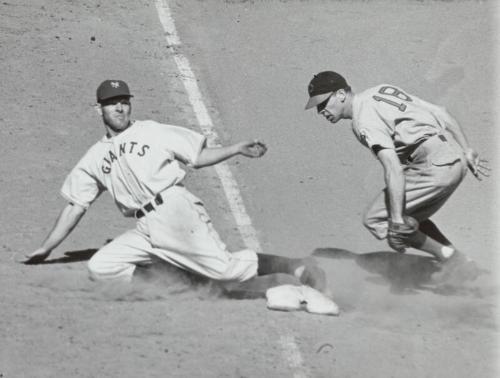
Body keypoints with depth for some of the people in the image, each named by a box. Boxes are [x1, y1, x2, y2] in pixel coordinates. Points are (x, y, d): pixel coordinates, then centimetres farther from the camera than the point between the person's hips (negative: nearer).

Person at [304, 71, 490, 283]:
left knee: (375, 220, -2)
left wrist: (397, 221, -24)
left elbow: (393, 168, -23)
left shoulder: (365, 120, -11)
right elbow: (441, 114, 17)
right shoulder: (381, 91, 17)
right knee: (409, 215, 25)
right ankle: (460, 263, 19)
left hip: (435, 167, -10)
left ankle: (449, 258, 1)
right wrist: (466, 151, 21)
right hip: (456, 160, 10)